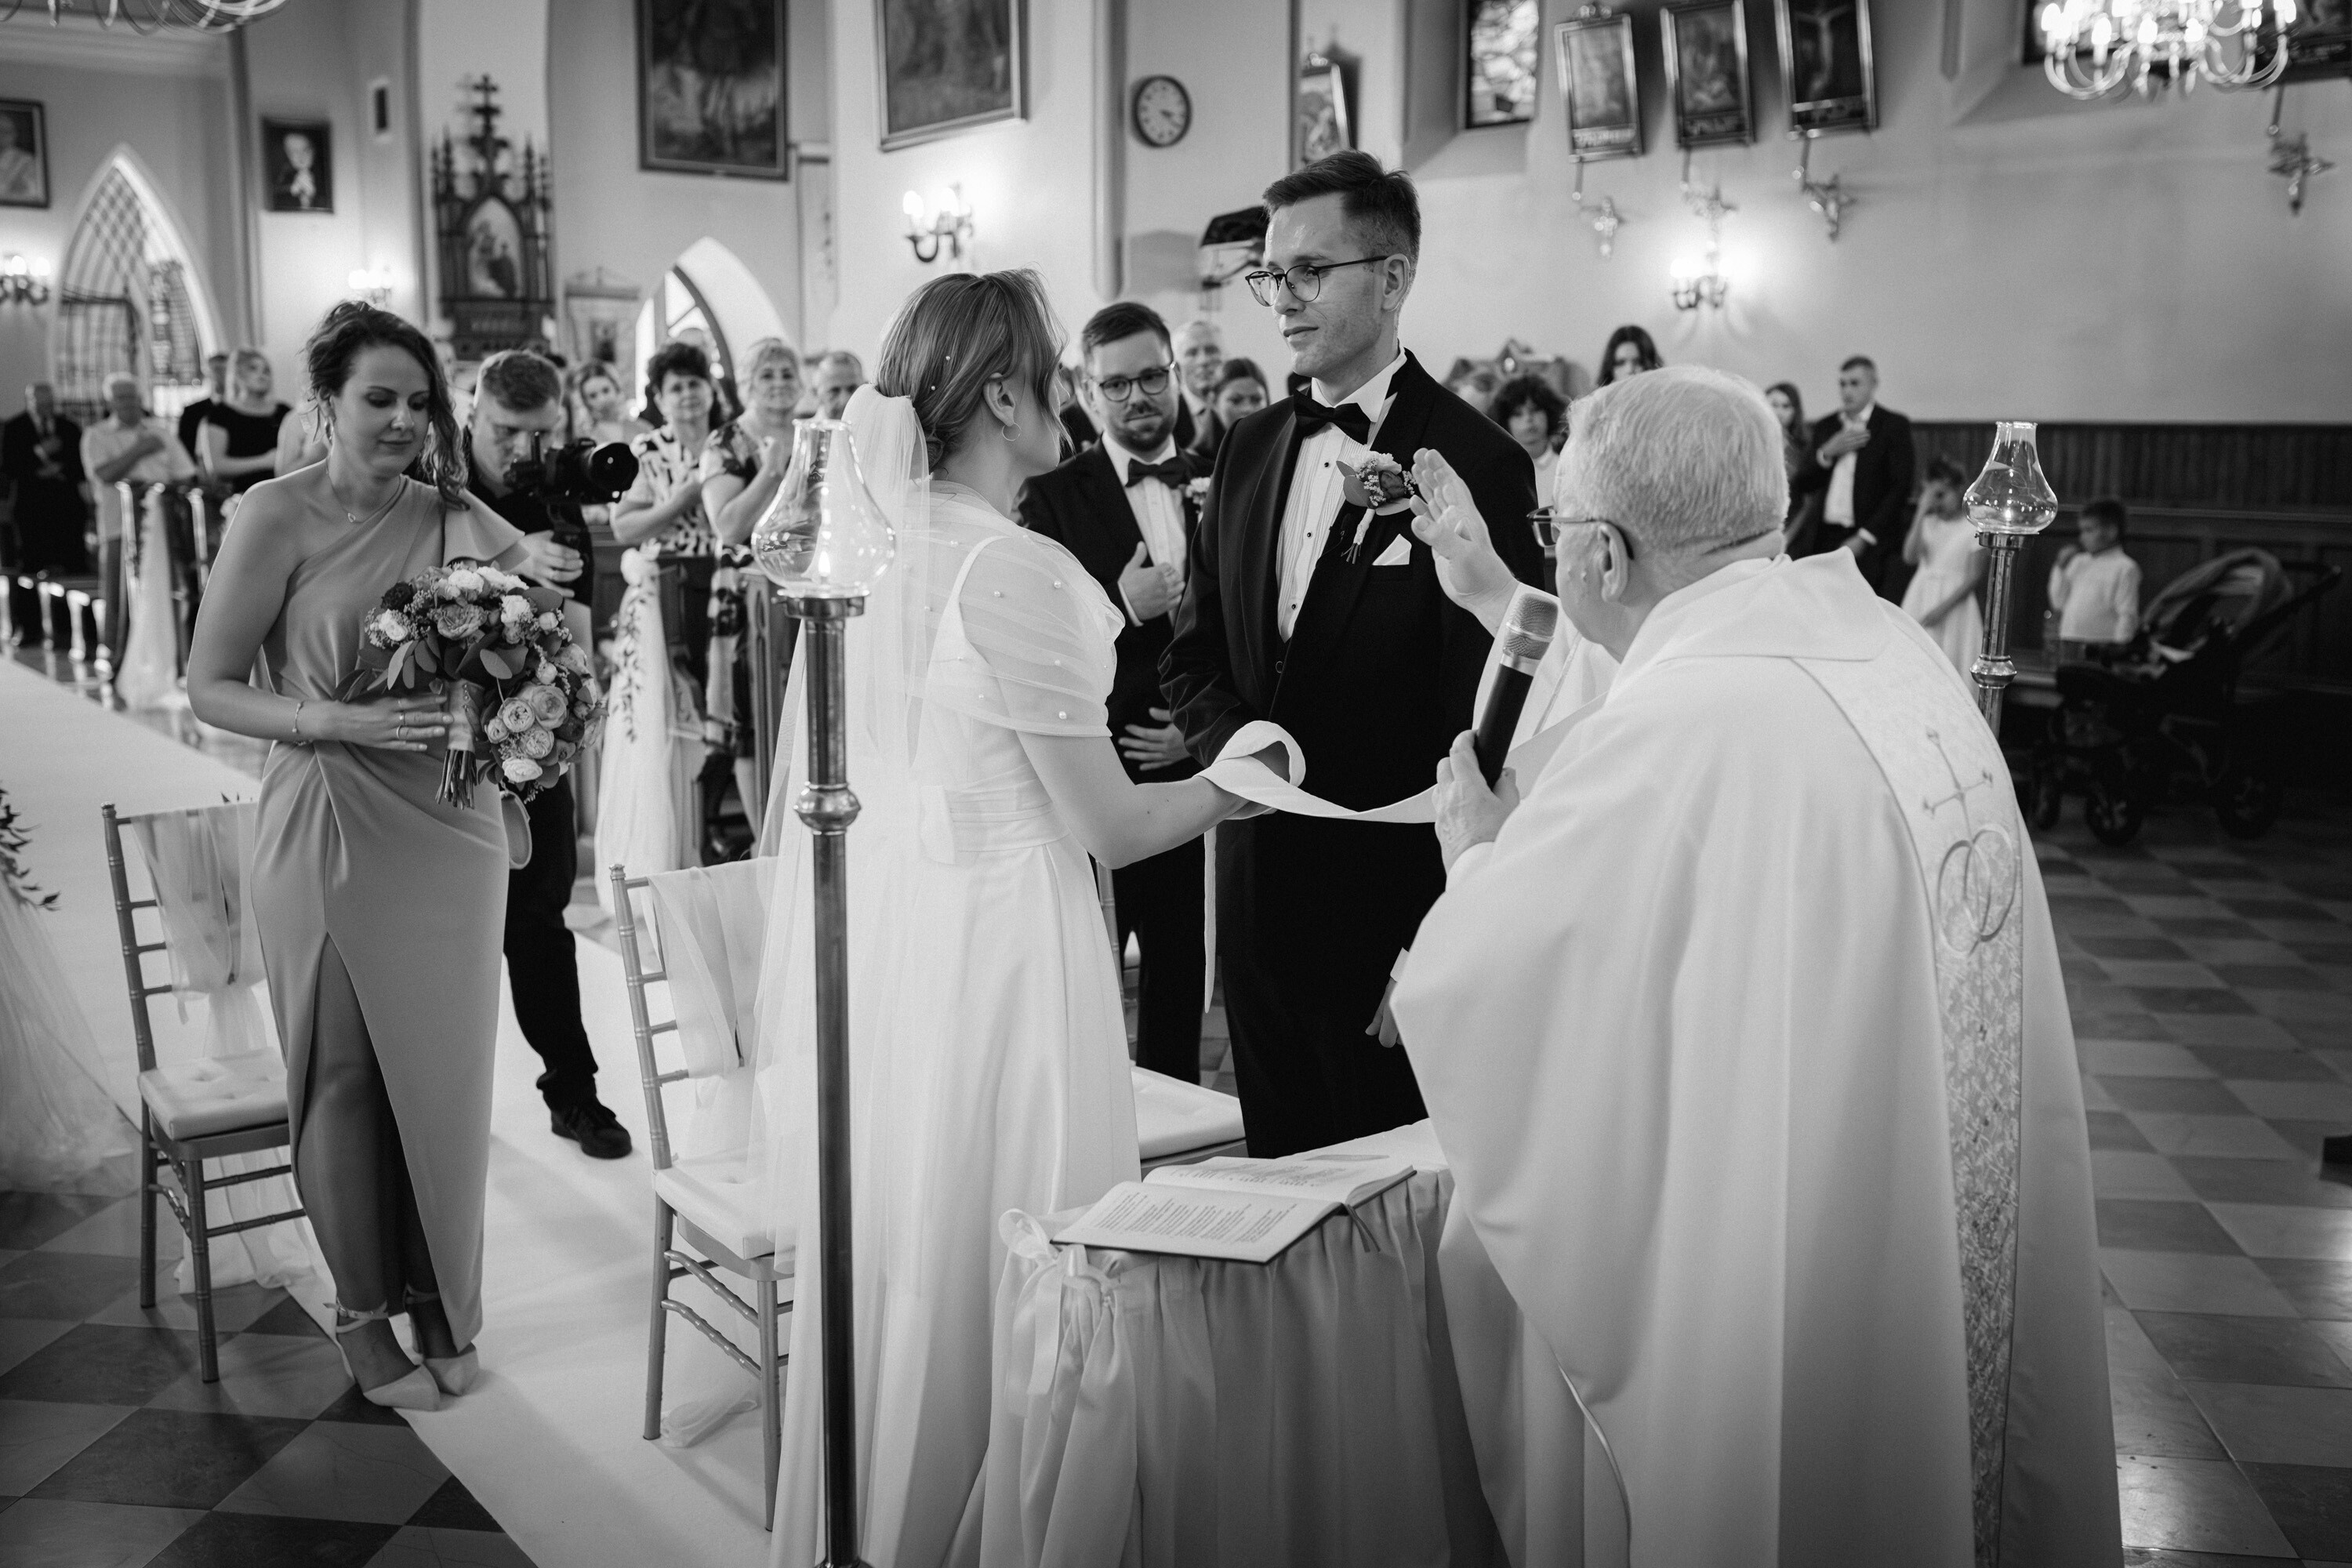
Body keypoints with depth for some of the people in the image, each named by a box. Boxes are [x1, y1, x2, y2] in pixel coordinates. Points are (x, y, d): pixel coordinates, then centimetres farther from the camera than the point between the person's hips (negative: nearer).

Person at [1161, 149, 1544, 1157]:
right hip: (1257, 888, 6)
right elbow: (1193, 656, 13)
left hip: (1394, 898, -6)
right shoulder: (1251, 448, 9)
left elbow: (1485, 724, -14)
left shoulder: (1477, 465, -13)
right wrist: (1242, 742, -9)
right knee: (1279, 1164, 18)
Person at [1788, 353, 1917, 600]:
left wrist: (1863, 538, -11)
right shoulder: (1825, 428, 16)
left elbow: (1900, 488, -5)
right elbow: (1804, 485, 13)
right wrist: (1827, 453, -5)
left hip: (1873, 545, -4)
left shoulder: (1894, 426, 2)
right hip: (1828, 541, 4)